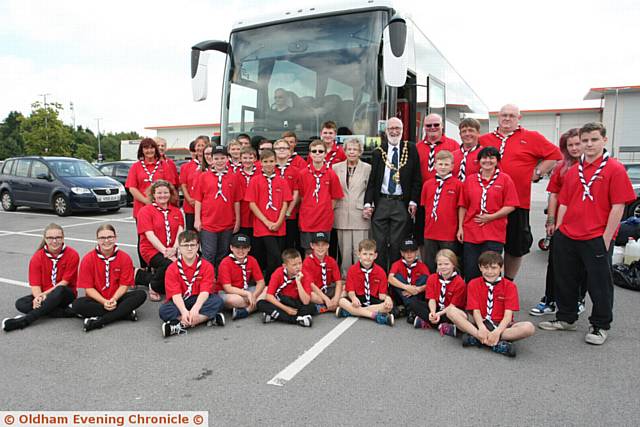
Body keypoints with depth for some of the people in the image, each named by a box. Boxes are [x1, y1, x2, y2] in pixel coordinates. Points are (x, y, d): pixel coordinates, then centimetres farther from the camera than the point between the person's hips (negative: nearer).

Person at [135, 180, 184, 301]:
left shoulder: (177, 212, 15)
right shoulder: (146, 210, 1)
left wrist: (174, 248, -18)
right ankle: (154, 287, -5)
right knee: (169, 264, -35)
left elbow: (180, 231, 2)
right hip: (152, 250, -6)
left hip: (172, 250, 6)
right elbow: (149, 235, -9)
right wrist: (164, 251, -20)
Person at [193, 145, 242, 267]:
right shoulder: (203, 176, 2)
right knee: (208, 256, 0)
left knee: (223, 257, 13)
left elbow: (236, 201, 6)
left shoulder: (234, 177, 4)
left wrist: (238, 220, 5)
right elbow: (198, 200, 3)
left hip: (228, 225, 2)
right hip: (208, 224, -2)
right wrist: (197, 219, -1)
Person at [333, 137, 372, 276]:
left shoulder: (367, 168, 3)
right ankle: (345, 277, 18)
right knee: (344, 250, 6)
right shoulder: (336, 168, 9)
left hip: (360, 215, -2)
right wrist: (332, 208, 6)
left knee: (360, 251, -3)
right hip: (342, 215, 2)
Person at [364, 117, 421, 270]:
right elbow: (372, 180, 5)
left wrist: (413, 201, -6)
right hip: (380, 203, 2)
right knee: (379, 244, 5)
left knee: (397, 245, 2)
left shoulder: (411, 149, 4)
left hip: (402, 204, -1)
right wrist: (368, 203, -4)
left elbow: (417, 178, 3)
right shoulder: (378, 152, 7)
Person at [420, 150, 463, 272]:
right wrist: (428, 224, 8)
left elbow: (460, 207, -3)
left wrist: (460, 229, -5)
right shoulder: (427, 184, 4)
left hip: (449, 233, -3)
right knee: (429, 266, 14)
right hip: (430, 232, 3)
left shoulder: (457, 184, -6)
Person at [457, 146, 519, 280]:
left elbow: (510, 206, -3)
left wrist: (491, 217, -12)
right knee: (470, 274, 6)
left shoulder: (505, 179, 2)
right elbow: (463, 206, 12)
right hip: (470, 233, 3)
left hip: (494, 234, -3)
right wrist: (460, 227, 5)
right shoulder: (470, 180, 11)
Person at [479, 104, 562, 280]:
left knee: (515, 246, 8)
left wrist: (537, 173, -2)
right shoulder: (484, 139, 8)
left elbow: (555, 155, 4)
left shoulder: (531, 138, 3)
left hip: (518, 201, -1)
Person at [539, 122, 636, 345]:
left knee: (599, 284, 7)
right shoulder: (572, 171, 11)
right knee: (565, 281, 15)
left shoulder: (615, 169, -6)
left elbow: (618, 207, -10)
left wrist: (606, 239, -13)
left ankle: (600, 326, 24)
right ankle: (566, 318, 32)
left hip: (597, 239, -5)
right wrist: (558, 230, 6)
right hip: (567, 237, 6)